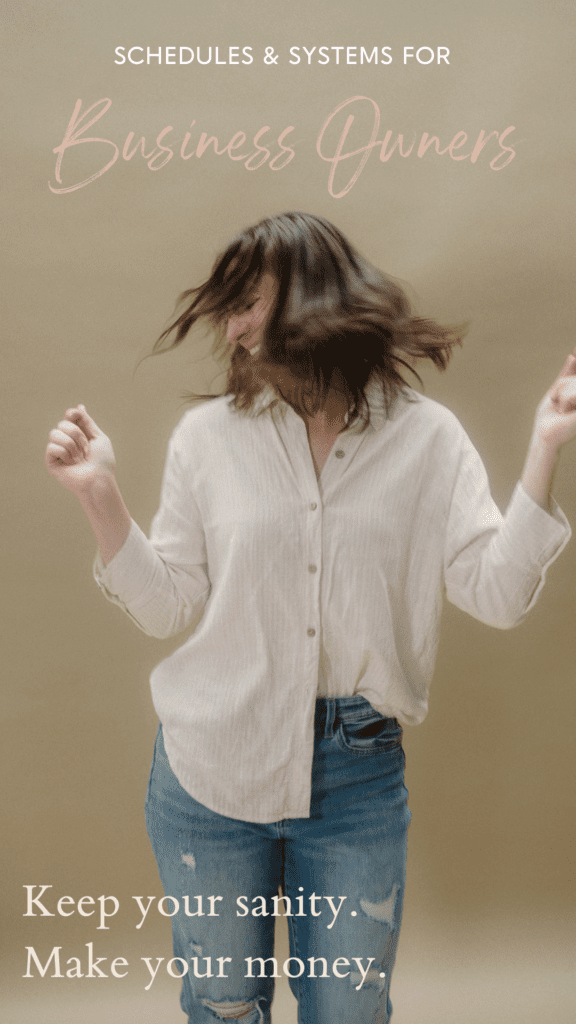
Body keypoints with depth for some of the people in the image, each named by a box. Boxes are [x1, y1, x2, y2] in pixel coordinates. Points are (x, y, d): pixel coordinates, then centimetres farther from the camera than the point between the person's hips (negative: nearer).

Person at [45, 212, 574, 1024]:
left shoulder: (426, 438, -4)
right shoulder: (209, 435, -3)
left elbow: (497, 594, -10)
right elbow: (167, 606, -2)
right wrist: (99, 496, -13)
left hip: (358, 776, 0)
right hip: (212, 770, 1)